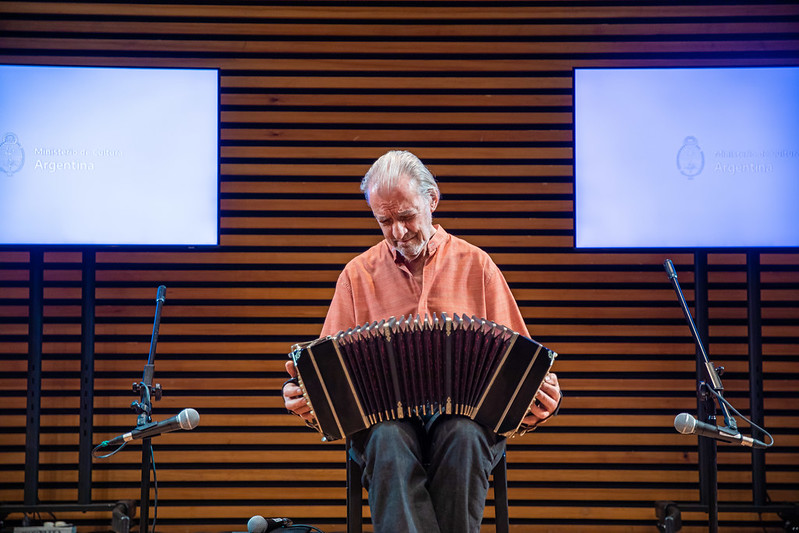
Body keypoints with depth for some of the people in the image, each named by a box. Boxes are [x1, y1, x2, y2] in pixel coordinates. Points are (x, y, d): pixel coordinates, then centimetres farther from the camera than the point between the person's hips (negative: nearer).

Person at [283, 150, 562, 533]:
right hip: (382, 412, 0)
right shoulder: (359, 274, 16)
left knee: (463, 436, -36)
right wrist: (304, 394, -9)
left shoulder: (475, 265, 14)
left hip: (466, 410, 0)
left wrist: (542, 397, -9)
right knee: (388, 440, -35)